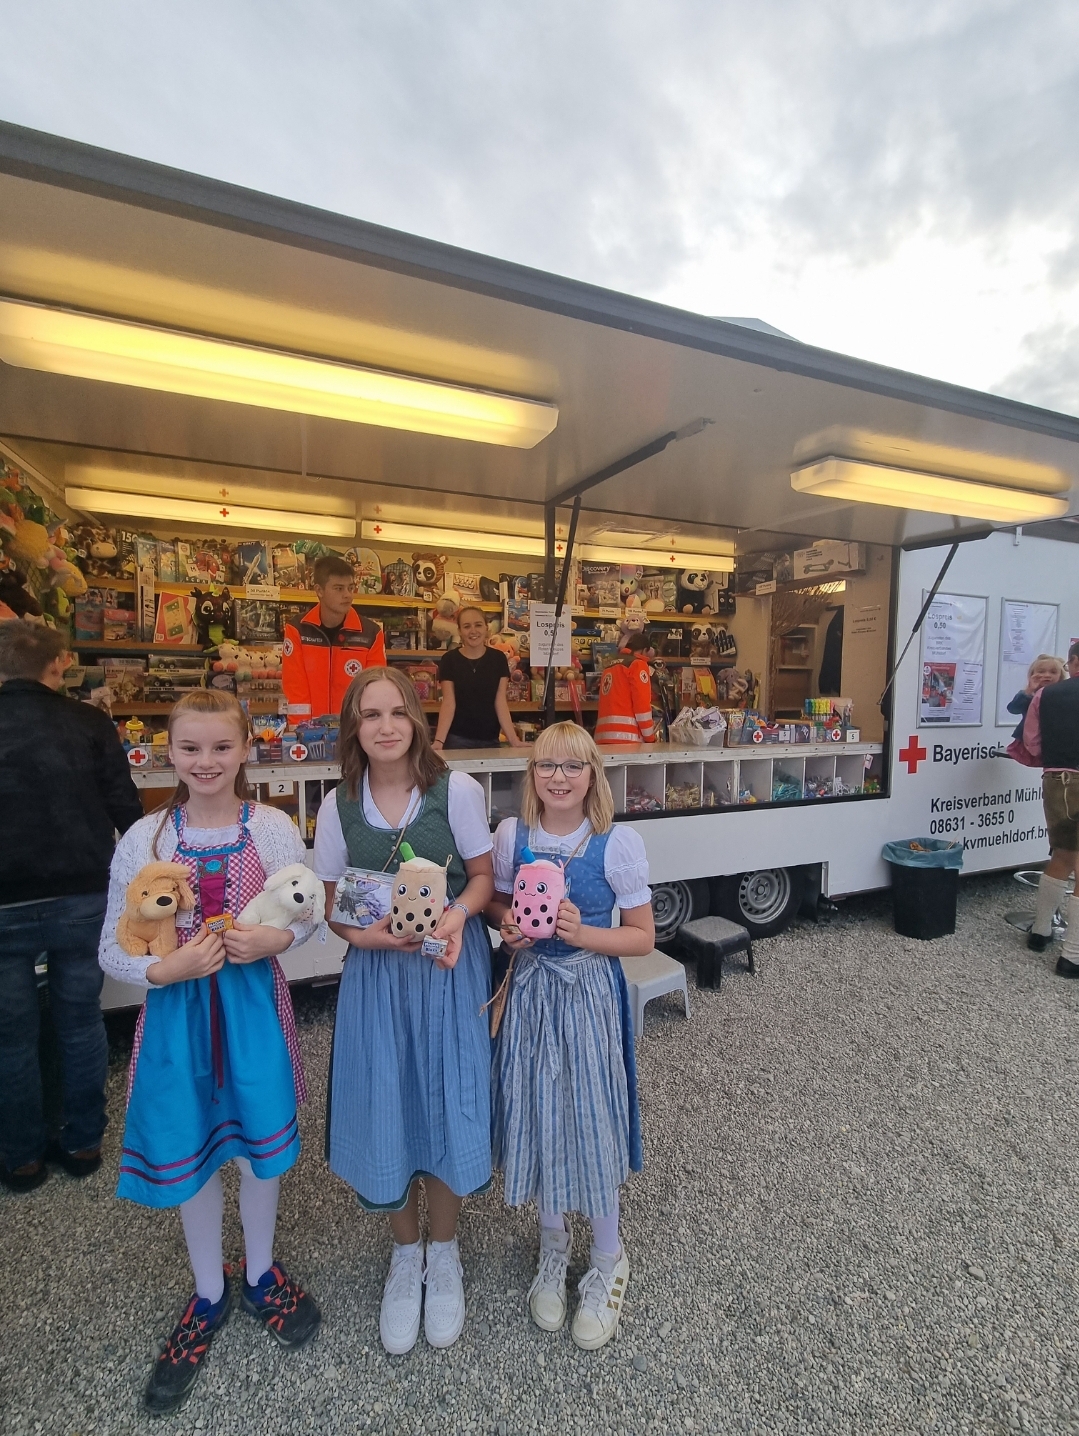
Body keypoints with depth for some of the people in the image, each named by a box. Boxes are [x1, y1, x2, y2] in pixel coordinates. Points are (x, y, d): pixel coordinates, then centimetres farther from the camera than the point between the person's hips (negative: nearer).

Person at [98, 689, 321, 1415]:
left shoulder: (273, 829, -10)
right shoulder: (144, 838, -9)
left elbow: (309, 911, -1)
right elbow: (113, 950, -5)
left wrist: (274, 938, -20)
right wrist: (167, 969, -23)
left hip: (254, 1002, 0)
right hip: (179, 1009, 1)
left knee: (261, 1139, 17)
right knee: (190, 1154, 17)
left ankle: (261, 1275, 48)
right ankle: (209, 1296, 47)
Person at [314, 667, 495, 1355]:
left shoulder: (458, 790, -10)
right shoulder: (340, 805, -2)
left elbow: (484, 875, -3)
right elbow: (331, 899, 4)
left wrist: (458, 913, -22)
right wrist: (362, 933, -15)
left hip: (450, 968, -2)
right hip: (375, 972, 2)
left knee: (447, 1104, 9)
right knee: (385, 1109, 12)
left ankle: (443, 1252, 40)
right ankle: (405, 1254, 42)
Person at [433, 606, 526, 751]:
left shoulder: (498, 659, 1)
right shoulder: (449, 660, -4)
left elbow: (501, 703, -2)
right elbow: (448, 703, -8)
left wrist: (514, 740, -11)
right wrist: (438, 741, -21)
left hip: (490, 740, 2)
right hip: (458, 739, -2)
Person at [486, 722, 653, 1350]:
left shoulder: (618, 843, -14)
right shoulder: (512, 835, -5)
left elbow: (643, 937, -8)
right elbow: (496, 901, 9)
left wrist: (581, 933, -22)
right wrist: (509, 925, -12)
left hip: (590, 992, -3)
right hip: (530, 988, 3)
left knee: (592, 1117, 7)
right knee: (537, 1112, 15)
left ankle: (608, 1261, 37)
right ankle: (554, 1242, 44)